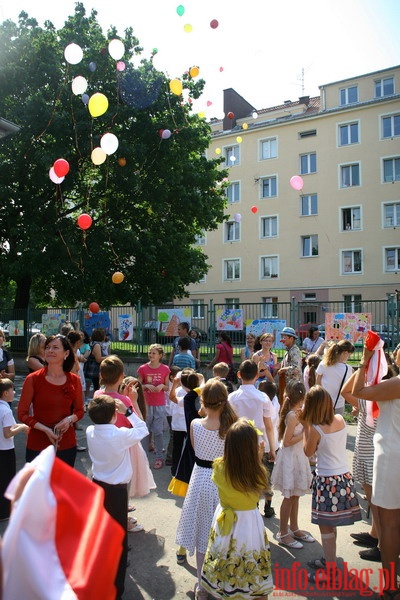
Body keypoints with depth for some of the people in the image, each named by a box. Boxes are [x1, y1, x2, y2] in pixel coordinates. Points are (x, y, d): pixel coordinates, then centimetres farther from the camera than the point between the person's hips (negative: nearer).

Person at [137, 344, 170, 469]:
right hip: (146, 404, 0)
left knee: (158, 431, 4)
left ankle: (159, 457, 16)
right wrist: (146, 386, -17)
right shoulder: (143, 368, -4)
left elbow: (167, 387, 6)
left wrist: (162, 386, -15)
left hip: (160, 405, 0)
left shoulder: (165, 369, -3)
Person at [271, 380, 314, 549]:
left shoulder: (295, 413, 4)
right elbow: (287, 442, -22)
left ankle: (294, 528, 32)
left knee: (295, 495, 19)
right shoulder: (293, 416, -23)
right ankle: (283, 534, 16)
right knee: (289, 497, 3)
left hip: (297, 456, 9)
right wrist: (304, 433, -20)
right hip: (290, 458, -9)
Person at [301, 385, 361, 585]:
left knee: (325, 525, 6)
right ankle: (329, 560, 36)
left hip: (327, 480, -7)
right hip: (344, 477, 7)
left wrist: (305, 426, -7)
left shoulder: (314, 429, -20)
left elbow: (308, 452, -4)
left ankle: (330, 571, 16)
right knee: (330, 524, 21)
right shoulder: (340, 419, -3)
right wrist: (310, 425, 10)